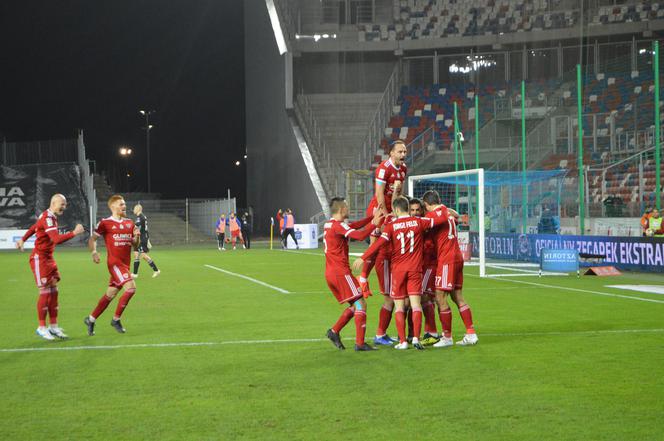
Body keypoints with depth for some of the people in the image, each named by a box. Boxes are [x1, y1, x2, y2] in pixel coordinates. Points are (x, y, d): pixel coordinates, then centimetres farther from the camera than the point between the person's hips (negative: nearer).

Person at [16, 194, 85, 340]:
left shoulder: (52, 217, 11)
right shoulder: (47, 218, -20)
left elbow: (34, 227, 26)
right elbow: (56, 239, -32)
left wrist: (23, 239, 36)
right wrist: (74, 233, -32)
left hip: (48, 259, 9)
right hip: (39, 258, -9)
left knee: (54, 291, 7)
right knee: (45, 292, -7)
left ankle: (53, 326, 11)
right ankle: (41, 328, 2)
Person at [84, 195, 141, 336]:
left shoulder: (129, 223, 13)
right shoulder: (105, 223, -4)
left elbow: (135, 245, 15)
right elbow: (92, 239, 1)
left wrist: (136, 236, -5)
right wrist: (94, 252, -17)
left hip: (125, 264, 7)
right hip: (114, 262, -7)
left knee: (110, 294, 11)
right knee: (131, 288, -20)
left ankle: (90, 319, 25)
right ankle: (116, 319, -6)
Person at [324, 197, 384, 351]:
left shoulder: (328, 225, 16)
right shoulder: (338, 225, -12)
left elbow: (354, 226, 20)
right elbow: (360, 235, -23)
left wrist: (373, 217, 16)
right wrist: (374, 224, -10)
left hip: (330, 273, 10)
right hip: (341, 272, -10)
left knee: (354, 305, 16)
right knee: (361, 303, -7)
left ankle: (334, 332, 10)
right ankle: (360, 343, -12)